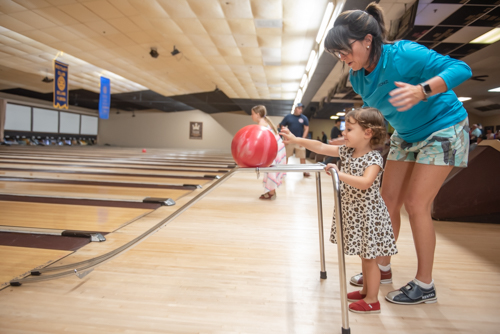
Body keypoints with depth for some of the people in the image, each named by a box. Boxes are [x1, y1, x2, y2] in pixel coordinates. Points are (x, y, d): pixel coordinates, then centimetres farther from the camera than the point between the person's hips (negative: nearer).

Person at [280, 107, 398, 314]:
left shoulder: (374, 158, -19)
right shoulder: (347, 152, 3)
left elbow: (365, 183, -35)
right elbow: (321, 147, 1)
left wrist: (339, 174, -37)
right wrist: (295, 140, -4)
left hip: (367, 215, -7)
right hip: (353, 213, 8)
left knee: (369, 258, 5)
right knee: (364, 256, 21)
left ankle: (372, 300, 21)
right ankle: (366, 290, 37)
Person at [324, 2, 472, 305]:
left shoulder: (403, 54, -27)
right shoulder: (358, 78, -6)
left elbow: (461, 68, -29)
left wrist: (422, 90, -47)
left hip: (442, 129, -7)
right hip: (406, 136, 7)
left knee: (416, 205, -10)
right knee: (389, 201, 5)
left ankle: (425, 286, 7)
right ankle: (383, 268, 21)